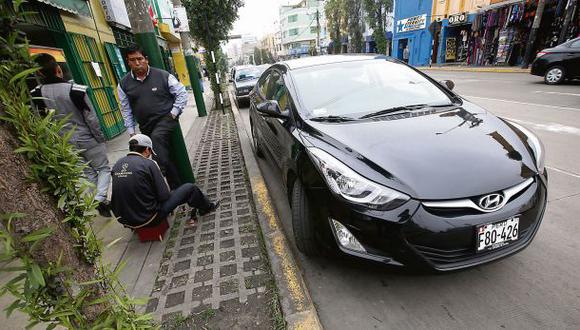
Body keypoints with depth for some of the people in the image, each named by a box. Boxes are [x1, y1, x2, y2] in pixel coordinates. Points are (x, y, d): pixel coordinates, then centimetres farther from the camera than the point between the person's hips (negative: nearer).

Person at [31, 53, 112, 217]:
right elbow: (91, 118, -17)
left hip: (66, 143, 5)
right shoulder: (76, 90, -20)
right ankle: (100, 198, -9)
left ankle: (101, 203, 21)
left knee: (88, 173, 16)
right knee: (104, 168, 10)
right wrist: (100, 138, -4)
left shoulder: (36, 94, -5)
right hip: (88, 139, -5)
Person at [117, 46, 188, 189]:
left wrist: (173, 113, -9)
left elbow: (181, 93, -1)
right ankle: (176, 186, 20)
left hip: (165, 120, -4)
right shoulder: (124, 84, 4)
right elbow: (126, 109, 9)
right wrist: (131, 131, 6)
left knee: (156, 138, -34)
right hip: (146, 126, 4)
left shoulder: (163, 75, -4)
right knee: (163, 157, 7)